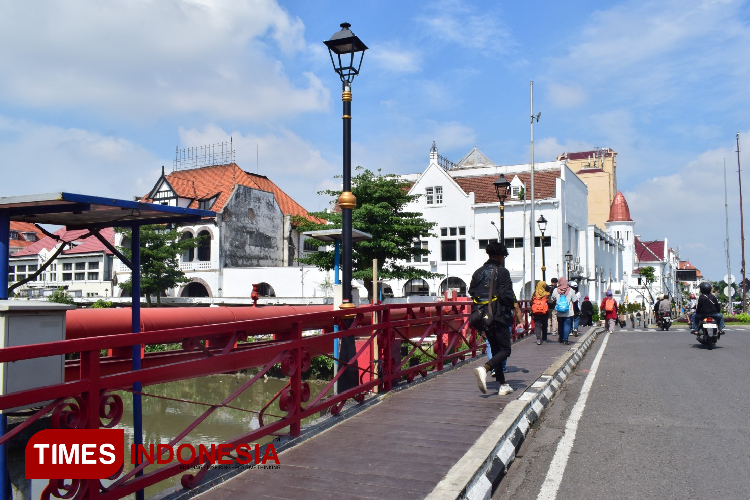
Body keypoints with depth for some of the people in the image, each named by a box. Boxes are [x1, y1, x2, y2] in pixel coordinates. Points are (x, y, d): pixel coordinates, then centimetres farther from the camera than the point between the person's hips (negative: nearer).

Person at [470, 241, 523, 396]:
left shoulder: (478, 272, 9)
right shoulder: (502, 272, -8)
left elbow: (471, 292, 8)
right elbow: (507, 295, -15)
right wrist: (515, 308, 2)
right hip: (499, 316, -7)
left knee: (495, 350, 14)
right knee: (505, 350, -1)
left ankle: (503, 385, 16)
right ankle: (484, 369, -27)